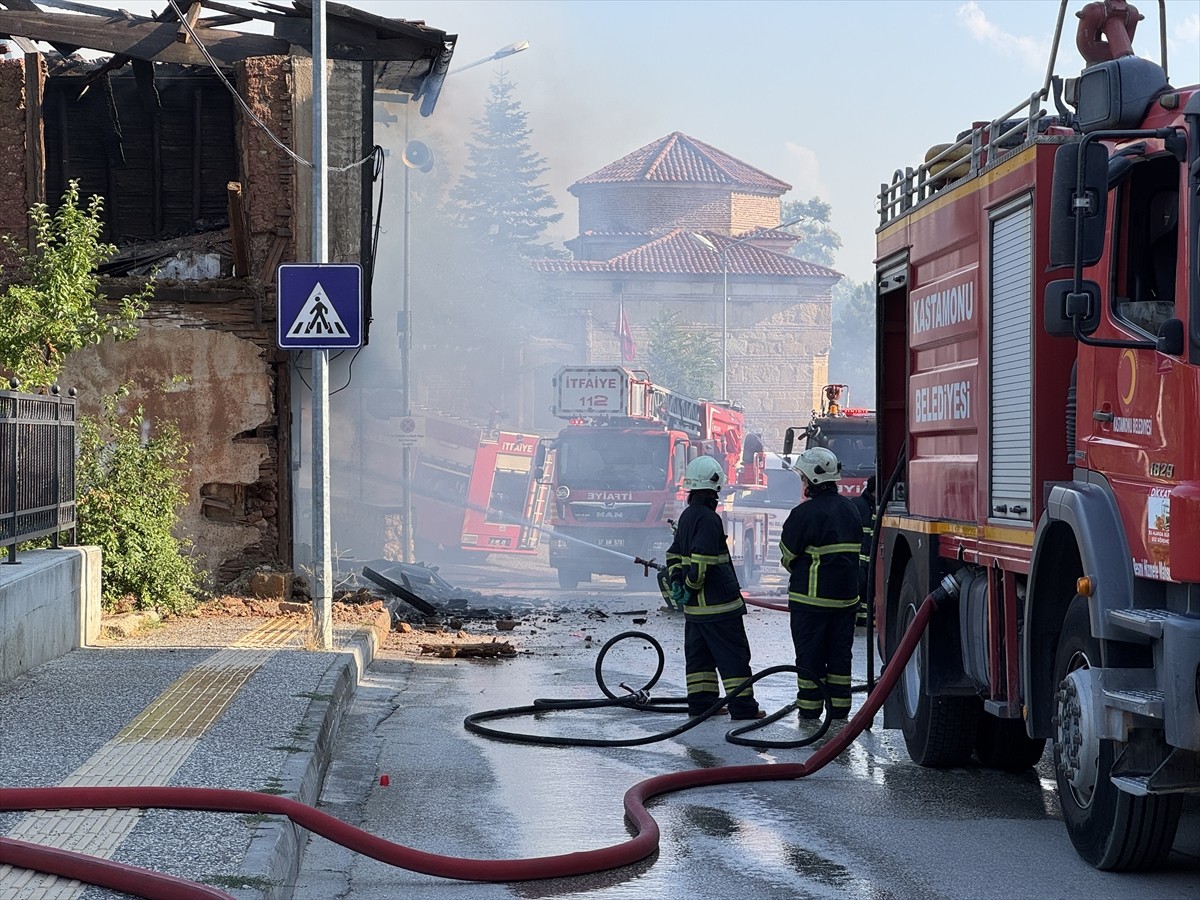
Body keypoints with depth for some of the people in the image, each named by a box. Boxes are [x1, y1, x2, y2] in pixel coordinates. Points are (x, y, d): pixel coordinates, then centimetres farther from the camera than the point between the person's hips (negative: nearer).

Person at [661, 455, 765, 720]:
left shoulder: (686, 516, 14)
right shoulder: (709, 518, -18)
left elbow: (674, 555, 18)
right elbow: (701, 559, -25)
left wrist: (675, 583, 12)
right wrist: (692, 586, -14)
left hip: (695, 607, 9)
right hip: (719, 603, -9)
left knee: (699, 654, 13)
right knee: (734, 655, -3)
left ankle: (700, 702, 15)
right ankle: (742, 706, -2)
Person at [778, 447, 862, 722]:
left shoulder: (804, 513, -16)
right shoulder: (850, 509, 7)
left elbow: (787, 556, -8)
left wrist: (798, 573, 12)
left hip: (811, 597, -6)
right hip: (847, 596, 6)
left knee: (810, 657, 2)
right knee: (840, 654, 13)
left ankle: (809, 712, 6)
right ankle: (839, 712, 16)